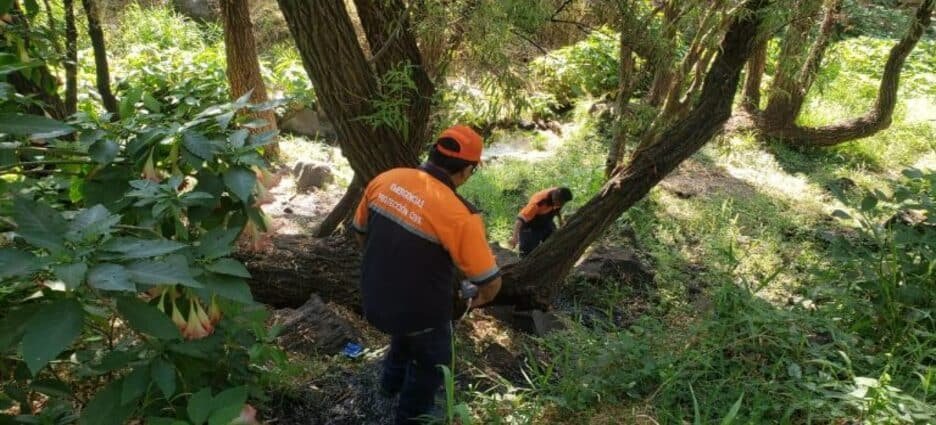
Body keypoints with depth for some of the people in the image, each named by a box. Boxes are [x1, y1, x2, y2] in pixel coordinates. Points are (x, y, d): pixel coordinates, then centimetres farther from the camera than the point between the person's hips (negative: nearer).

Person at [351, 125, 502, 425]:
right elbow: (490, 282, -19)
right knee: (431, 363, 25)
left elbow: (360, 232, 7)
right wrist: (481, 298, 5)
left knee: (405, 333, 38)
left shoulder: (385, 180, -9)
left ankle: (391, 382, 62)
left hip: (374, 299, 6)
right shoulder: (458, 214, -27)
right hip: (420, 311, -6)